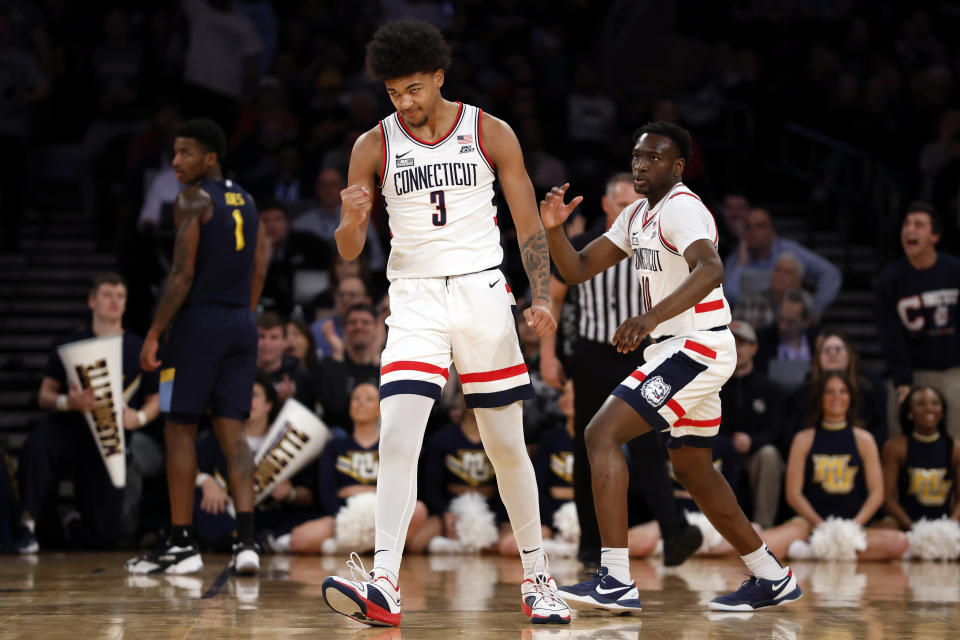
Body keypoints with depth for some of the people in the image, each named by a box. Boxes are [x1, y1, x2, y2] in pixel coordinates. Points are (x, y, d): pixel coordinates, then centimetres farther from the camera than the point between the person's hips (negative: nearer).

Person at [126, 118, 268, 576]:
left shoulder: (193, 200, -10)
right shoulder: (246, 201, 14)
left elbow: (183, 274, -16)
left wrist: (154, 334, -13)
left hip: (198, 320, -7)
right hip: (241, 324, 7)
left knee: (180, 430, 3)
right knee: (232, 431, 5)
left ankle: (181, 543, 5)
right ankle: (246, 539, -8)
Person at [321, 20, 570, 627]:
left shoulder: (491, 133, 0)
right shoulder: (374, 146, 1)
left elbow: (529, 226, 3)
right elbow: (350, 250, 1)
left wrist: (542, 298, -11)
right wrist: (352, 221, -22)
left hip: (482, 292, 0)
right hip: (414, 298, 0)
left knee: (508, 444, 6)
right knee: (397, 435, -17)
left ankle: (537, 576, 21)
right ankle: (384, 587, -24)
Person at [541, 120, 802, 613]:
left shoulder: (682, 208, -15)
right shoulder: (637, 216, 15)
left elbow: (710, 270, -34)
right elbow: (577, 270, 15)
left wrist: (651, 318, -48)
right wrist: (554, 230, -6)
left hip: (697, 347, -11)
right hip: (679, 350, 11)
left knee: (602, 433, -19)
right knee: (692, 469, 21)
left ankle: (616, 580, -25)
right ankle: (772, 579, 32)